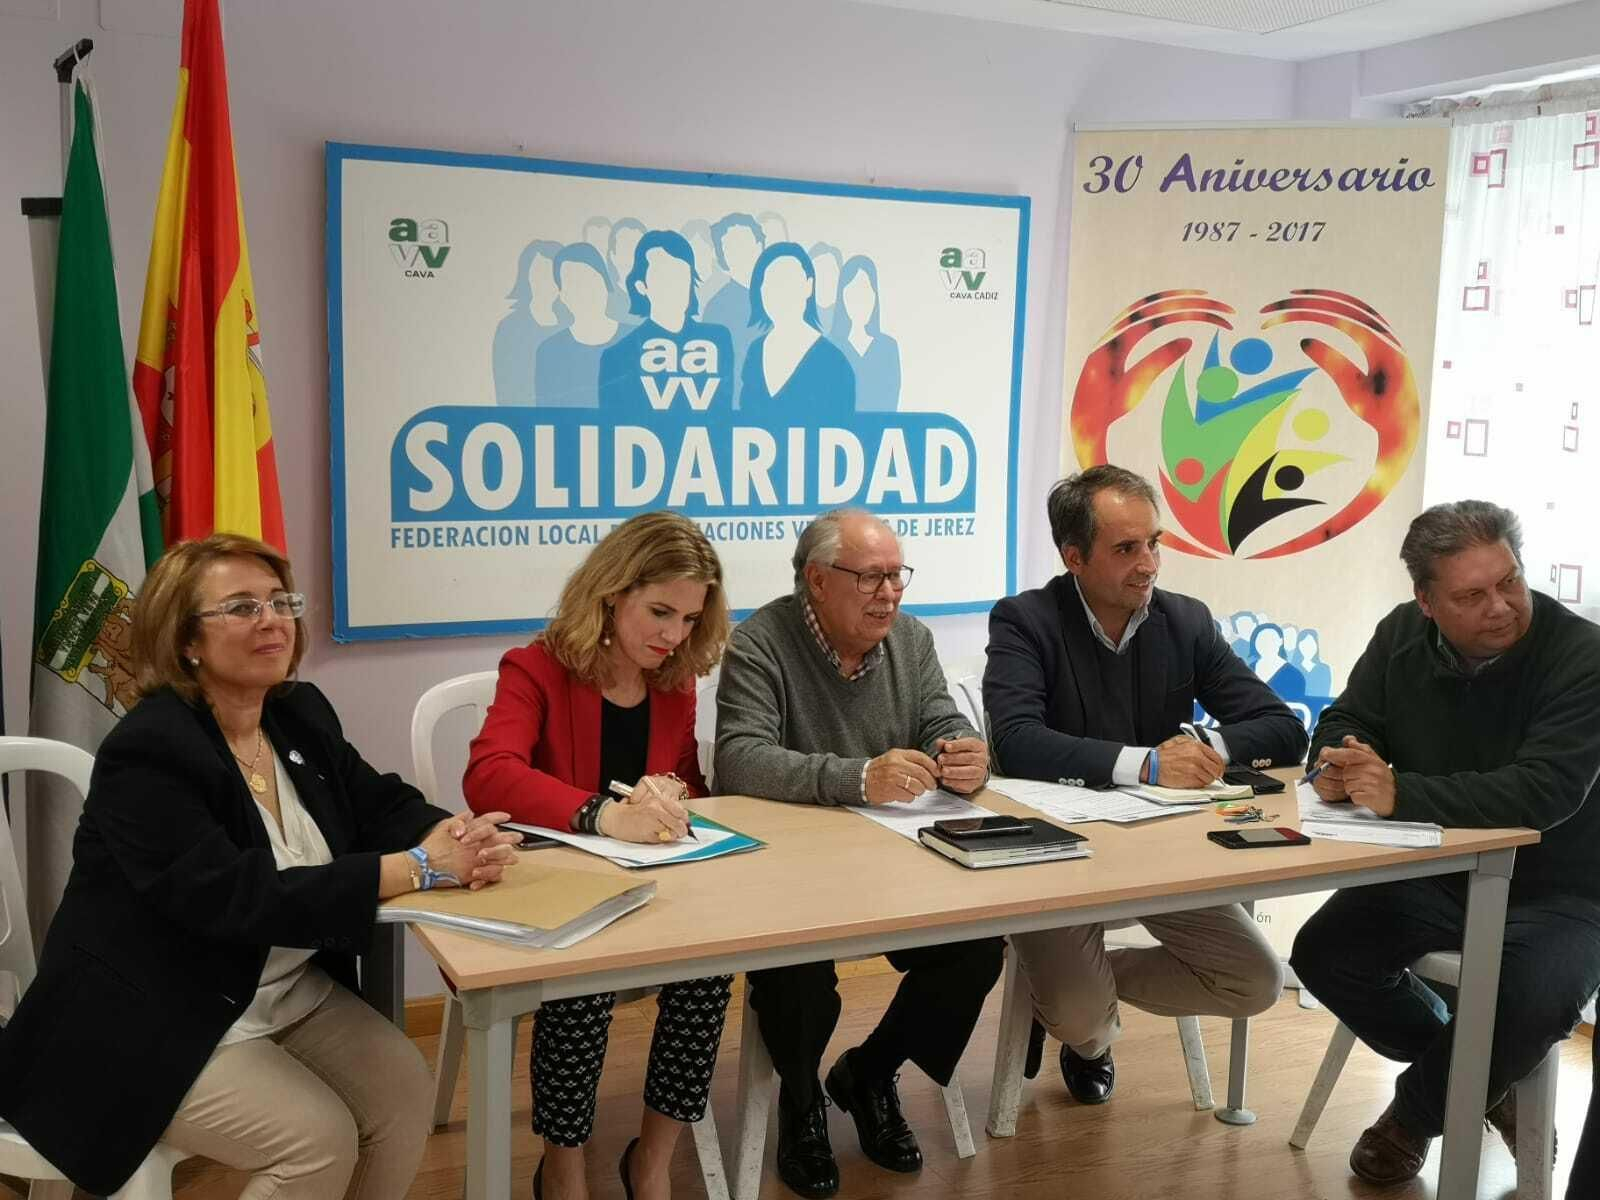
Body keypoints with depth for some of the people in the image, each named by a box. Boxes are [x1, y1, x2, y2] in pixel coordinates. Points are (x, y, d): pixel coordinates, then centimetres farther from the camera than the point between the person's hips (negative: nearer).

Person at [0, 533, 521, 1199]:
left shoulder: (301, 714, 2)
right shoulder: (147, 754, -23)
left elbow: (382, 804, 4)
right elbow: (236, 901, -32)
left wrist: (453, 836, -21)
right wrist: (418, 868, -33)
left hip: (293, 992, 7)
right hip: (155, 1025, -7)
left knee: (404, 1089, -10)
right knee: (320, 1139, -19)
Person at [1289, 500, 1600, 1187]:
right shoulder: (1402, 638, -3)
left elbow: (1544, 793, -31)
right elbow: (1342, 725, 3)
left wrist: (1399, 793, -39)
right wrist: (1338, 767, -23)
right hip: (1435, 875, 5)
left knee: (1532, 998, -33)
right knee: (1322, 954, -15)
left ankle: (1417, 1113, -1)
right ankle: (1480, 1078, 9)